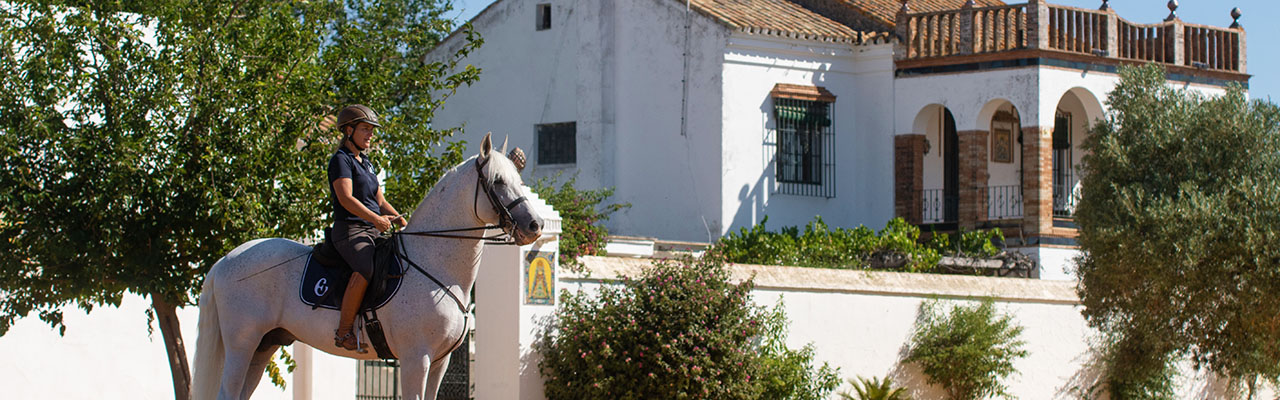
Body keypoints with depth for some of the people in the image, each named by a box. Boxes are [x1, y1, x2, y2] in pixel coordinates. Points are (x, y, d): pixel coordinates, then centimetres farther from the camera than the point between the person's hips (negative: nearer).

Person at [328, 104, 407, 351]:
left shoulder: (366, 163, 23)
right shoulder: (341, 160, -4)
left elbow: (380, 201, 25)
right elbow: (346, 198, -18)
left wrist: (402, 222, 9)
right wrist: (376, 219, -26)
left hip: (373, 231, 9)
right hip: (350, 230, -9)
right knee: (367, 269, -34)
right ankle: (343, 331, -29)